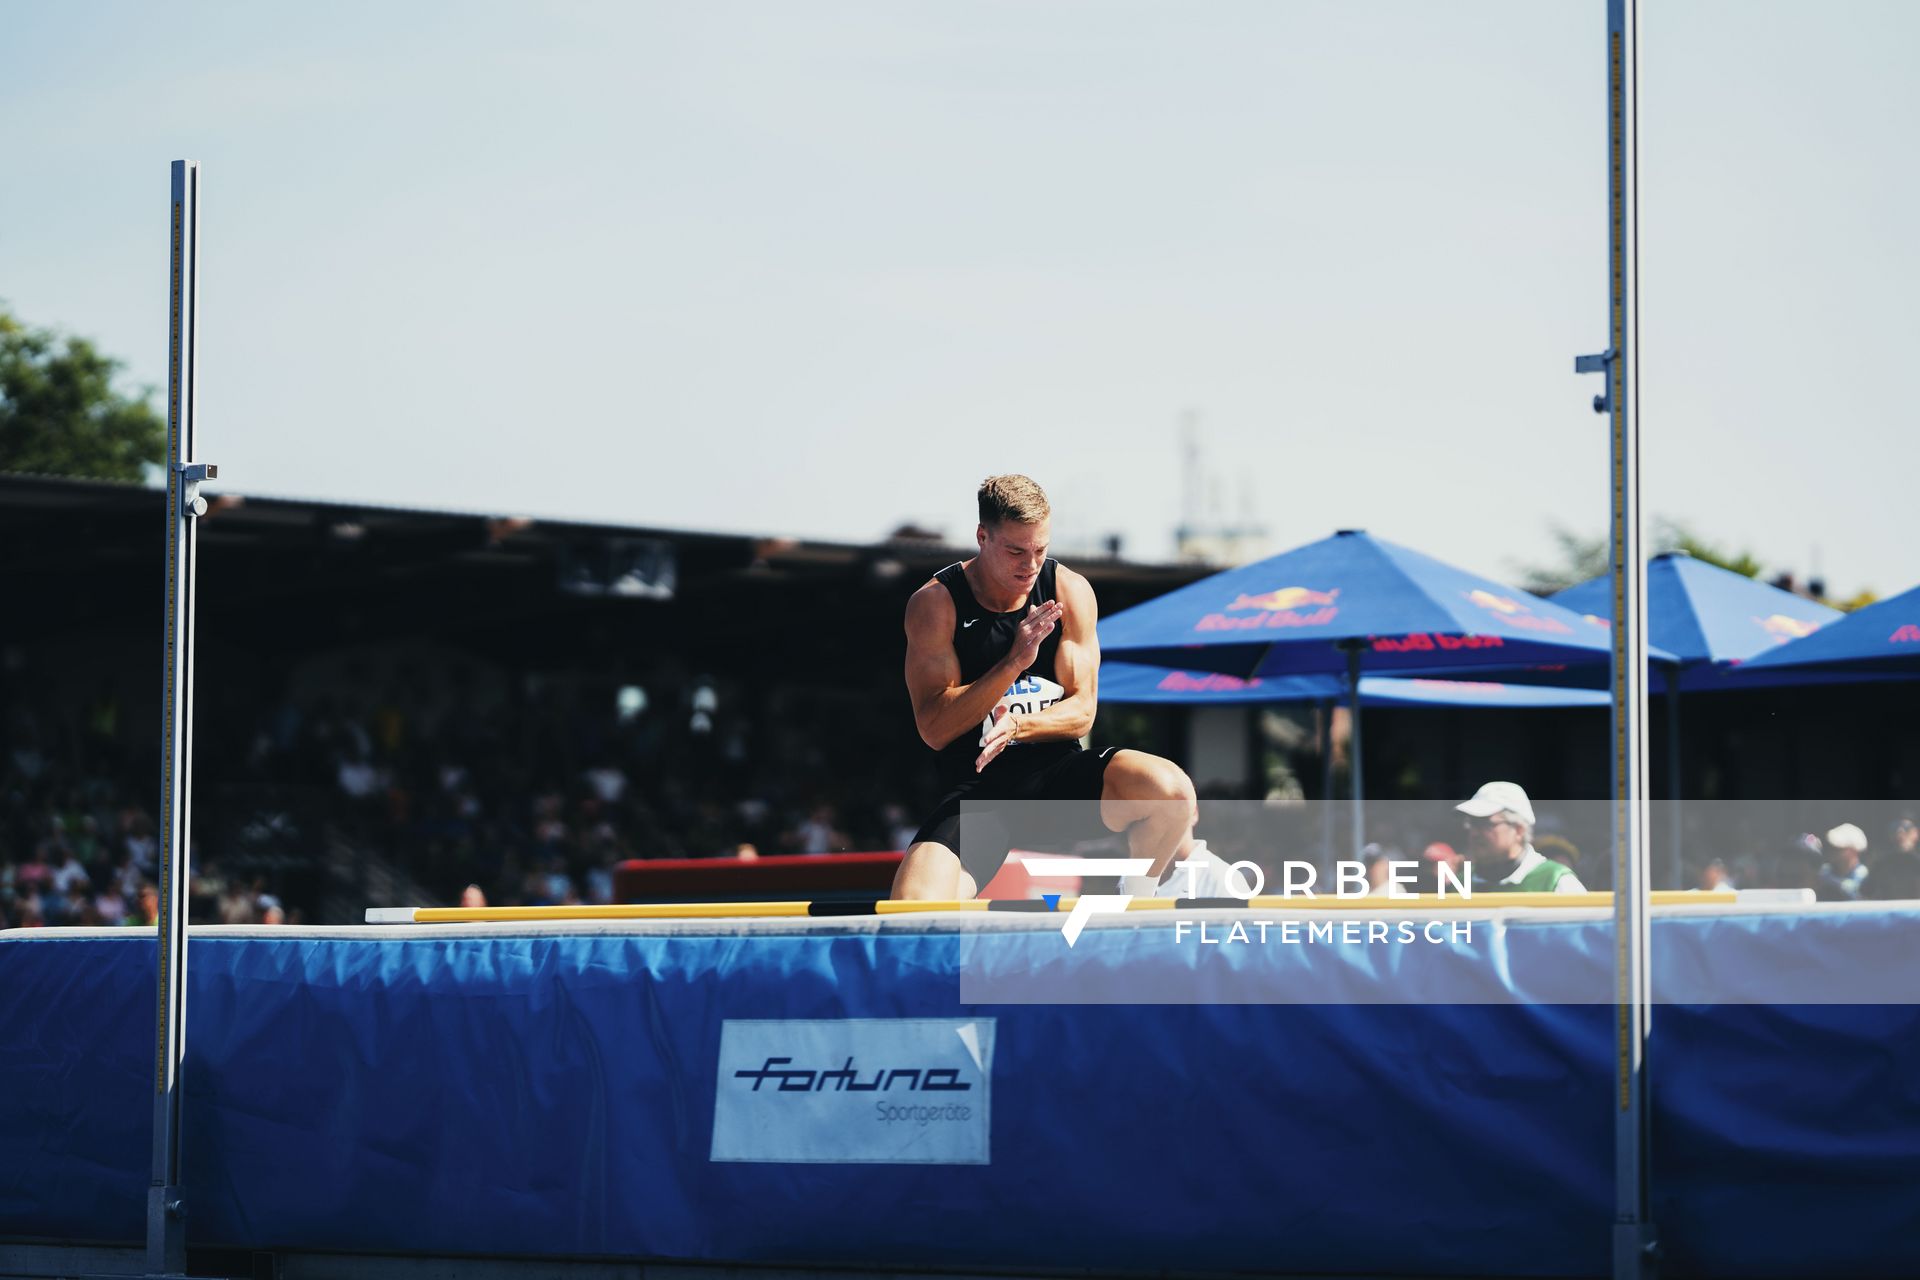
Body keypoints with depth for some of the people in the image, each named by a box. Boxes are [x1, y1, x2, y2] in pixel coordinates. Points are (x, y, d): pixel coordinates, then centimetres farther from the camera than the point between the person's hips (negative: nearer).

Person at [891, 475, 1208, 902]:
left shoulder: (1069, 591, 2)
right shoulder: (935, 603, -6)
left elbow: (1081, 711, 0)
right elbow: (934, 730, -12)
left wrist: (1017, 727, -22)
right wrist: (1013, 662, -22)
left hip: (1060, 772, 3)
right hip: (976, 788, -2)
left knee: (1170, 789, -29)